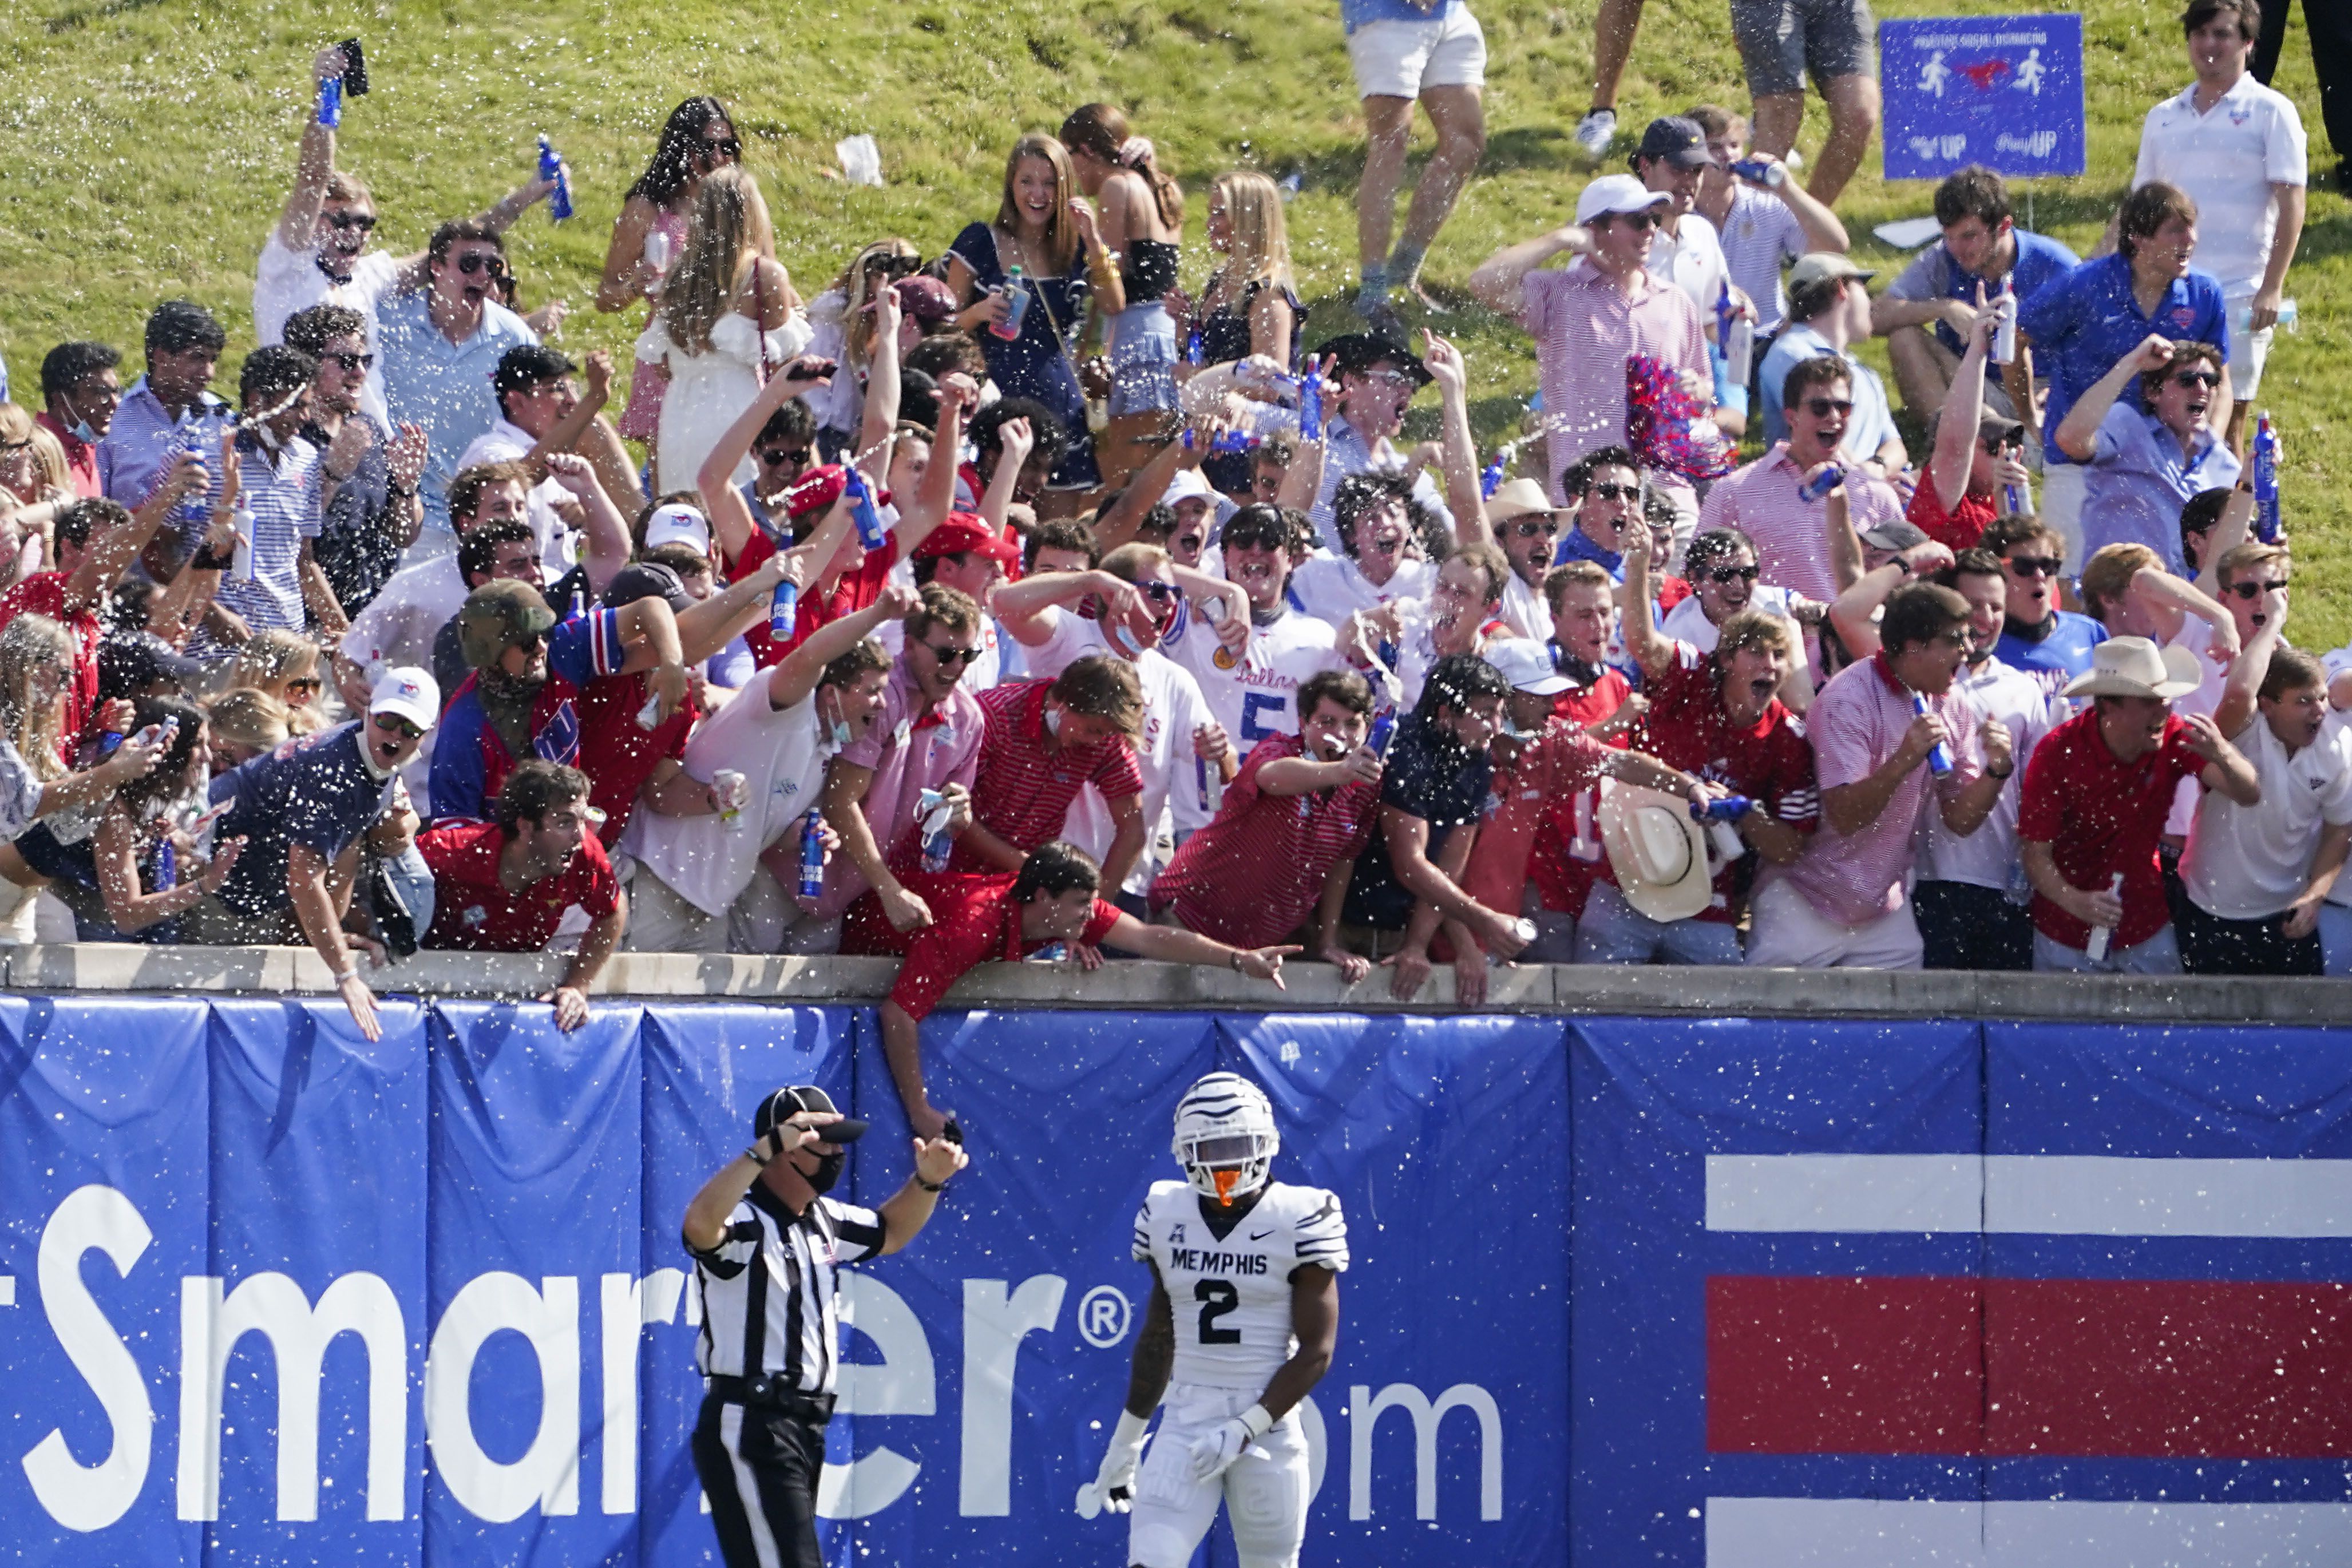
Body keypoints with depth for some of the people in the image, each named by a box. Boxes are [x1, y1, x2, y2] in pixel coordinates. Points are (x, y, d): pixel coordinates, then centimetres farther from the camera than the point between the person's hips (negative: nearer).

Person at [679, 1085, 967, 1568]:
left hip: (804, 1431, 10)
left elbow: (890, 1232, 33)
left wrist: (927, 1181, 13)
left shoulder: (826, 1222, 15)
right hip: (749, 1431, -10)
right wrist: (768, 1148, -45)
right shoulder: (743, 1222, -14)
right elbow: (699, 1224, -38)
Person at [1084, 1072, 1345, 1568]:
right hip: (1186, 1425, 3)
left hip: (1268, 1426, -3)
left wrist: (1246, 1429, -16)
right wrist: (1126, 1442, 20)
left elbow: (1316, 1352, -8)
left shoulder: (1299, 1223, -7)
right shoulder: (1166, 1217, 6)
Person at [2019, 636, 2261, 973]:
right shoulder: (2058, 752, -19)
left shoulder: (2174, 739, -12)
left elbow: (2250, 794, -22)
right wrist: (2076, 902, -36)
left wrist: (2224, 757, -45)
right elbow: (2036, 853, -17)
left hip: (2147, 933, 2)